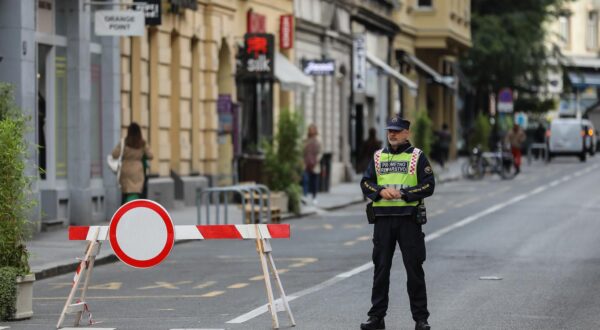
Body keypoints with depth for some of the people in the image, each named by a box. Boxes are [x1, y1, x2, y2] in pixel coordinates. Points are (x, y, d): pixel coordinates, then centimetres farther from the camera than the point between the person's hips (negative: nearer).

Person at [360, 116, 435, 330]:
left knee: (414, 269, -1)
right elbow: (366, 183, 8)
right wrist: (381, 191, -11)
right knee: (381, 268, 6)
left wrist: (403, 193, -15)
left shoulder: (417, 157, 2)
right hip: (383, 218, 3)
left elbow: (429, 185, -5)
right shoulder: (378, 157, 12)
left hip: (409, 218, -3)